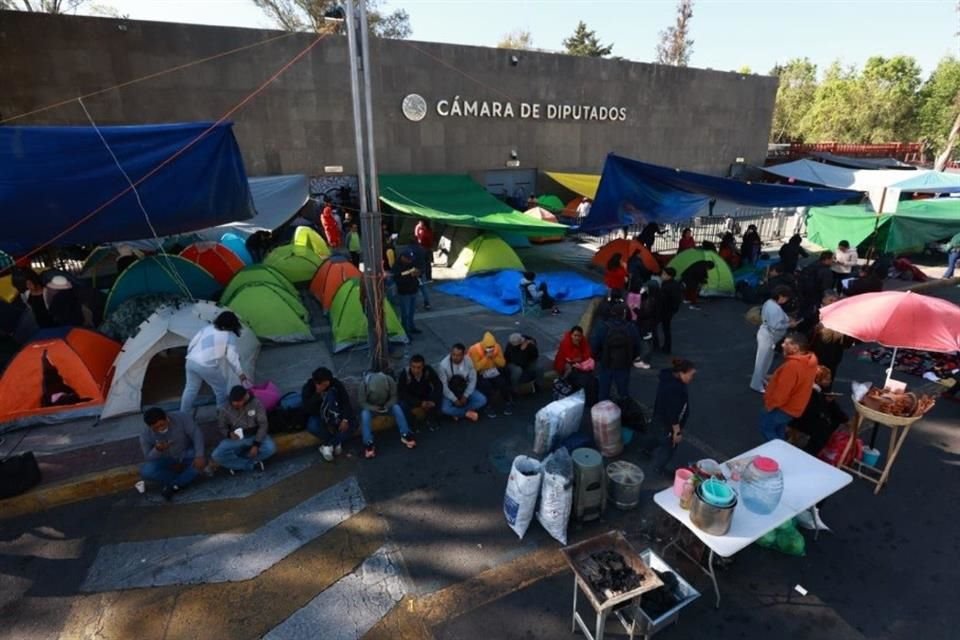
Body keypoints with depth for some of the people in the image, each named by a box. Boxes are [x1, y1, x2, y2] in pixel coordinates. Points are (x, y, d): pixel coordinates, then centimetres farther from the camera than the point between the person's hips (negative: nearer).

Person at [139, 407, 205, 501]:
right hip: (166, 460, 1)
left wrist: (199, 456, -38)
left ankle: (173, 487, -20)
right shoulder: (145, 434, -18)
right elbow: (148, 458, -13)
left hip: (186, 454, -1)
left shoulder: (181, 418, -23)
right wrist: (157, 450, -37)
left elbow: (197, 434, -25)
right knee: (146, 471, -28)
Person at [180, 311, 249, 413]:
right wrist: (240, 373, 1)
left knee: (190, 389, 22)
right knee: (221, 390, 13)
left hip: (191, 361, 6)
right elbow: (232, 357, -7)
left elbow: (192, 343, 12)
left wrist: (190, 355, 27)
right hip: (207, 367, -6)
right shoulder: (230, 336, -4)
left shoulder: (207, 328, 12)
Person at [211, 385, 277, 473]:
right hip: (235, 439, 1)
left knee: (270, 448, -30)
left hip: (255, 436, -1)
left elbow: (263, 424, -11)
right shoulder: (225, 409, -8)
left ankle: (234, 461, -12)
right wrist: (229, 434, -20)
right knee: (216, 456, -24)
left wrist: (256, 444, -21)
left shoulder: (256, 403, -13)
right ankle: (252, 464, -14)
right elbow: (221, 427, 4)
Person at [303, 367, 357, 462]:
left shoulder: (337, 384, -13)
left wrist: (345, 419, -29)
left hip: (335, 415, 2)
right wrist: (318, 393, -38)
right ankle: (336, 443, -15)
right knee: (312, 426, -37)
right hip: (317, 415, -1)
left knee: (352, 424, -24)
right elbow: (307, 409, -27)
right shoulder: (308, 388, -17)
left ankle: (328, 445, -18)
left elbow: (346, 402, -15)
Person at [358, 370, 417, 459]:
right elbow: (362, 403, -20)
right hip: (370, 407, -1)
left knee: (397, 408, -26)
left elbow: (394, 397, -14)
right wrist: (374, 409, -36)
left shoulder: (390, 381, -26)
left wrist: (386, 406, -31)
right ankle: (368, 443, -30)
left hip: (386, 405, 1)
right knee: (364, 414, -32)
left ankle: (405, 435, -21)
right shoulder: (364, 385, -30)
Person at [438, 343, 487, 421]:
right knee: (445, 409, -31)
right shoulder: (443, 365, -26)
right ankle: (467, 413, -7)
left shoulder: (468, 361, -17)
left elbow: (472, 380, -7)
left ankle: (458, 413, -12)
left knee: (482, 400, -17)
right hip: (449, 392, -3)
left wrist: (465, 396, -14)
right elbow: (443, 386, -20)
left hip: (465, 389, 3)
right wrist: (455, 400, -20)